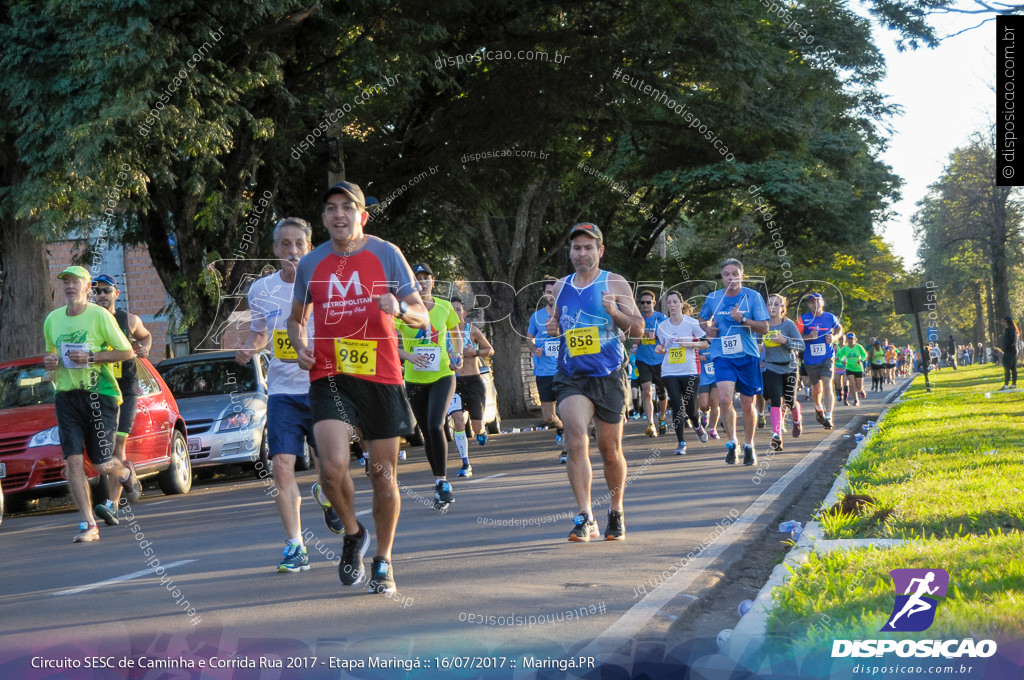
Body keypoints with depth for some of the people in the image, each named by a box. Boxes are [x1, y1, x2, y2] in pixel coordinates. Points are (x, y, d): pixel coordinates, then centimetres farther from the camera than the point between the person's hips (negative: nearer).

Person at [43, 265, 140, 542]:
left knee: (102, 465, -2)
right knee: (73, 461, -8)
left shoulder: (100, 316, -7)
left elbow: (127, 352, -5)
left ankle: (126, 474, 35)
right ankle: (88, 524, -4)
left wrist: (91, 357, -15)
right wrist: (49, 362, 1)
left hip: (99, 394, -4)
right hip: (66, 396, 4)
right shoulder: (53, 319, 9)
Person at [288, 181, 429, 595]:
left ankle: (383, 562, 23)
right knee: (332, 467, -20)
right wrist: (300, 347, 1)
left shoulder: (386, 254, 2)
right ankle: (353, 534, 9)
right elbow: (296, 318, 22)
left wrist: (400, 308, -21)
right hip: (329, 378, 0)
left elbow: (422, 317, 1)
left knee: (383, 475, 5)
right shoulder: (310, 264, 7)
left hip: (381, 377, 0)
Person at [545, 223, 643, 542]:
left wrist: (616, 313, -17)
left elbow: (638, 328, 2)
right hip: (571, 377, 2)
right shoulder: (560, 287, 12)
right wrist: (553, 328, 2)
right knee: (576, 440, -20)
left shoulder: (615, 284, 2)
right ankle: (585, 518, -22)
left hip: (608, 376, -1)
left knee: (611, 451, 7)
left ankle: (616, 512, 29)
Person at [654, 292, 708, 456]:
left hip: (690, 371, -1)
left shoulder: (692, 323, -2)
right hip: (669, 372, 1)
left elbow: (707, 343, 2)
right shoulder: (662, 326, 5)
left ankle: (697, 425, 37)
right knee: (677, 406, -7)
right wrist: (659, 349, -5)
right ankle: (681, 442, 1)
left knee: (690, 406, 1)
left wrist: (690, 344, -14)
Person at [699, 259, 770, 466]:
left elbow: (764, 327, -4)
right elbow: (703, 320, 24)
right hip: (723, 355, 1)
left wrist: (743, 320, -19)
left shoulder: (753, 297, -2)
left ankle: (749, 446, 24)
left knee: (748, 404, 5)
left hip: (748, 355, -1)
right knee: (724, 399, -20)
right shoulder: (713, 298, 5)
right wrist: (707, 328, 1)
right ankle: (732, 442, -3)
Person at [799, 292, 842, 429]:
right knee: (816, 388, 12)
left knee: (827, 386, -16)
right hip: (810, 359, 1)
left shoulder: (830, 317, 2)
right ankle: (818, 408, 44)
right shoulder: (804, 319, -4)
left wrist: (833, 337, 0)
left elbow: (839, 328, 21)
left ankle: (828, 417, -17)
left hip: (827, 357, 0)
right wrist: (809, 337, -20)